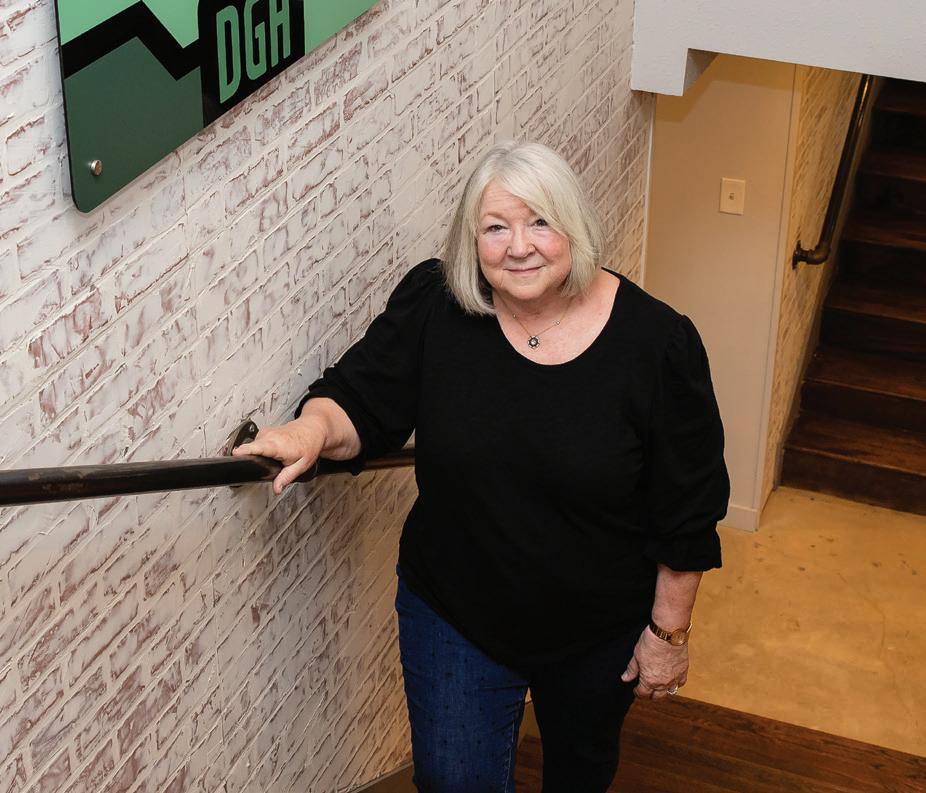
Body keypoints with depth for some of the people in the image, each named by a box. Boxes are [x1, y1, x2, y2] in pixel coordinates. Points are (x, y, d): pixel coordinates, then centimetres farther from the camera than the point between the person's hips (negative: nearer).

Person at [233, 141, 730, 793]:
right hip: (454, 616, 1)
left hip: (599, 633, 0)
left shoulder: (656, 342, -20)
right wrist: (314, 428, -32)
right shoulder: (431, 305, -15)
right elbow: (361, 401, -8)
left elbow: (687, 509, -13)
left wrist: (669, 630, -7)